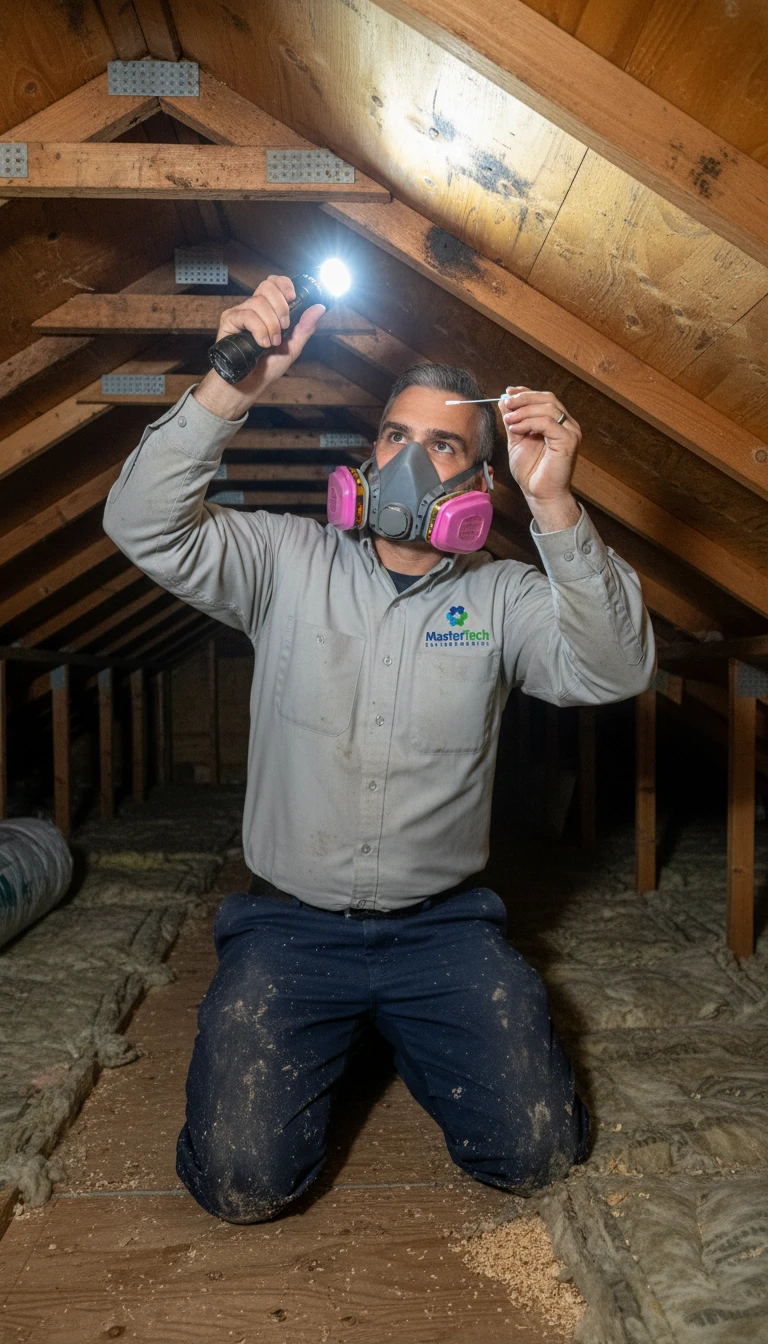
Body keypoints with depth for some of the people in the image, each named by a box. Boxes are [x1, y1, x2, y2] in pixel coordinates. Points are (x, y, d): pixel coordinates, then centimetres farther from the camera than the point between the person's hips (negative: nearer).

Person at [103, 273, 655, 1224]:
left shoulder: (501, 596, -3)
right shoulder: (287, 561, -2)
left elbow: (615, 671, -19)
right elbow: (144, 527, -14)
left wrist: (555, 506, -31)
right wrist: (232, 388, -27)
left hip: (443, 923, 1)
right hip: (289, 922, 0)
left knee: (534, 1153, -6)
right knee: (243, 1181, -10)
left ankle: (403, 1028, 23)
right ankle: (329, 1034, 22)